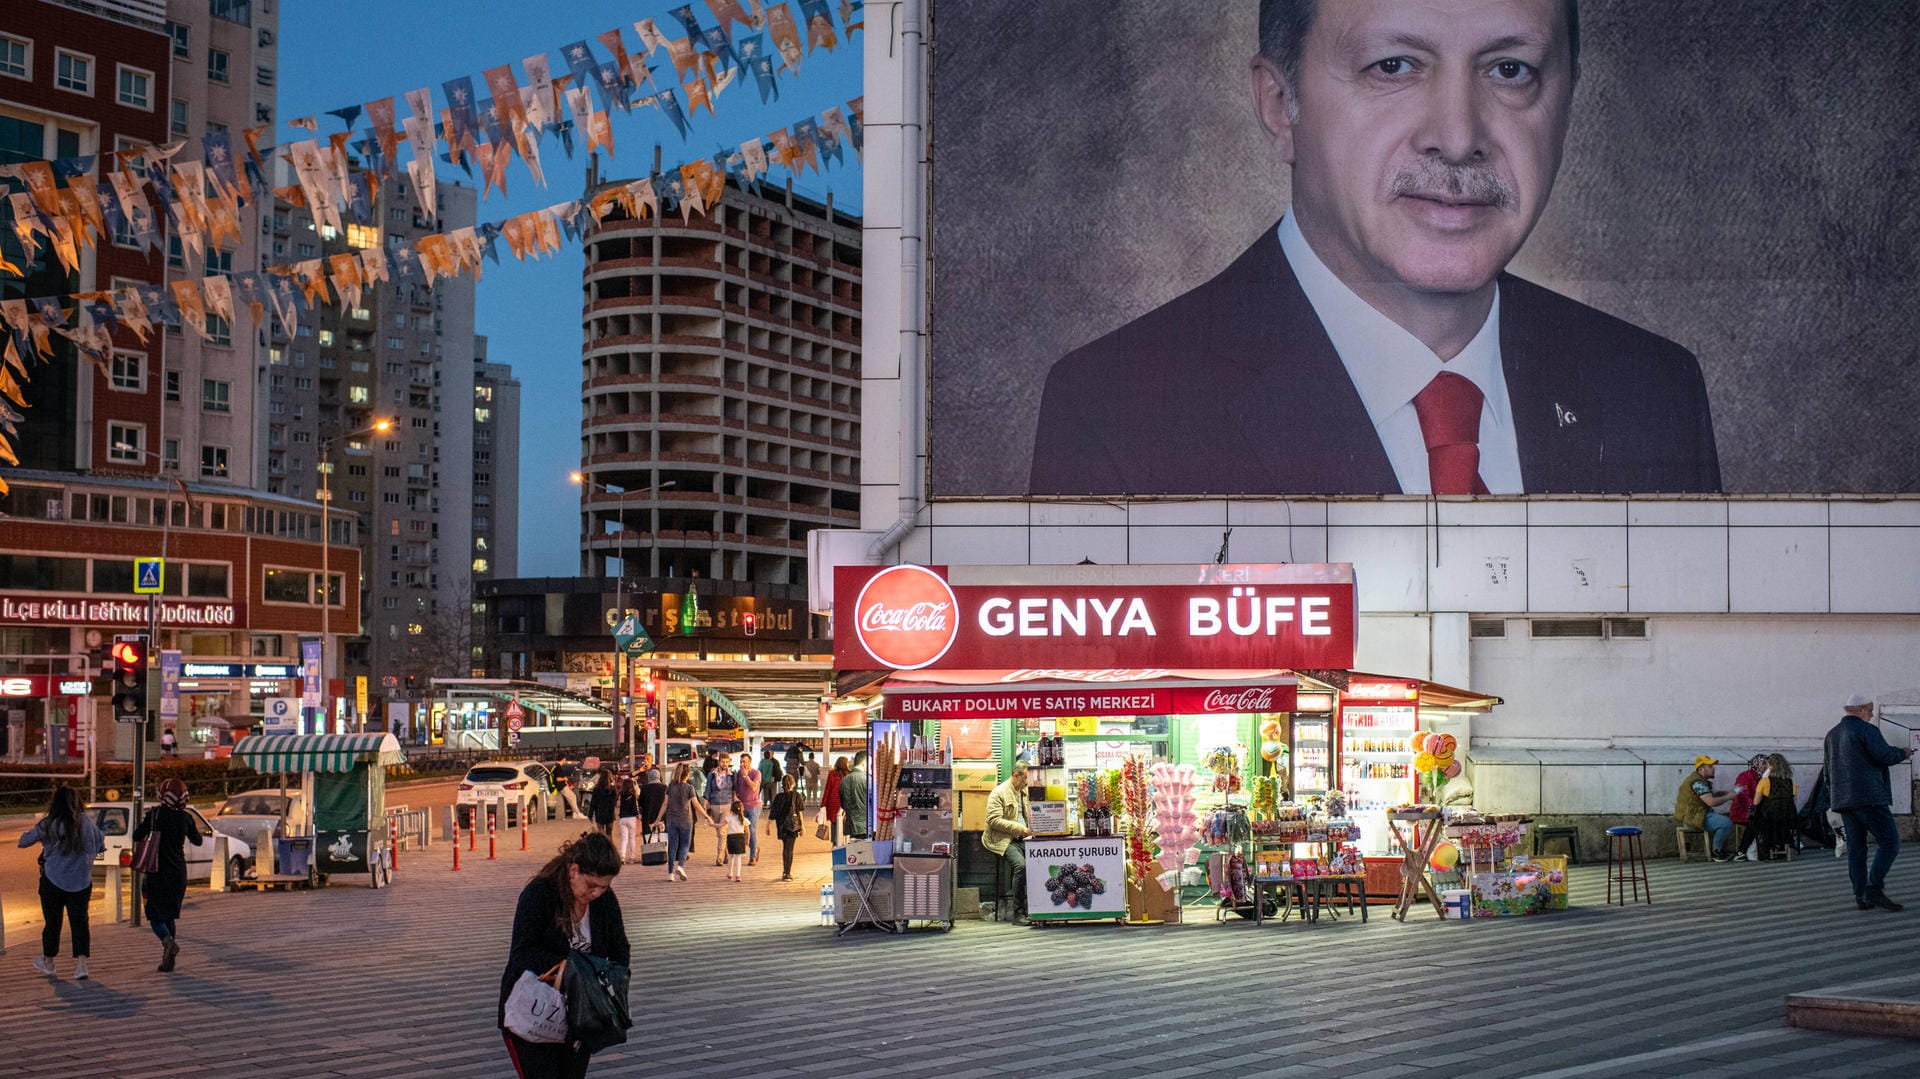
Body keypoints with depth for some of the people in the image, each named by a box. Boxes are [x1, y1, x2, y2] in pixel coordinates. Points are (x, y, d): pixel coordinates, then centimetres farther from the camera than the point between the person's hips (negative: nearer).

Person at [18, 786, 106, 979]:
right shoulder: (87, 822, -2)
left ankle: (48, 962, 27)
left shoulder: (47, 825, -9)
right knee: (79, 922, 2)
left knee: (52, 922, 11)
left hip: (53, 880, -1)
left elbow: (23, 841, 5)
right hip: (81, 881, 2)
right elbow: (101, 847, 10)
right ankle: (81, 964, -9)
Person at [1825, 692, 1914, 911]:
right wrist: (1903, 753, 2)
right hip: (1869, 797, -8)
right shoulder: (1866, 730, -7)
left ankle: (1860, 896, 6)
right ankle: (1874, 890, -14)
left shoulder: (1832, 734, 18)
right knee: (1889, 842, -5)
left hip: (1843, 800, 8)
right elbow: (1884, 755, -17)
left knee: (1856, 848, 9)